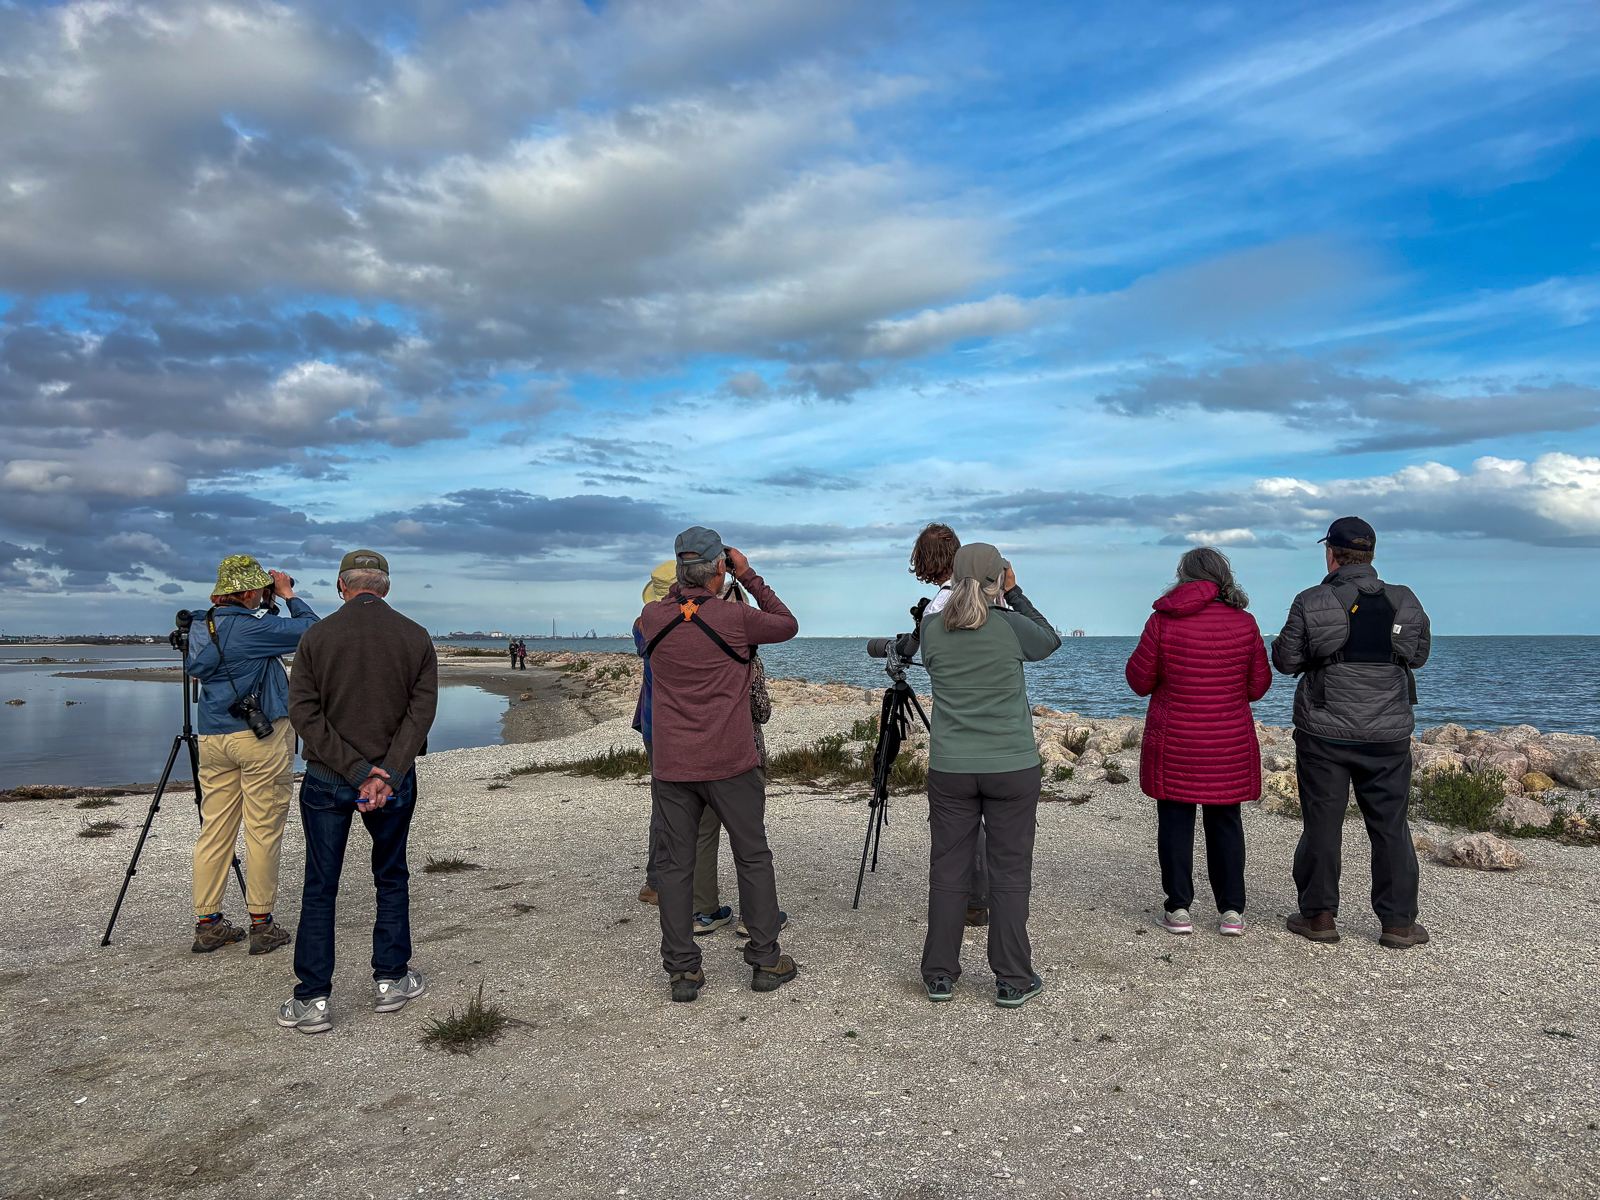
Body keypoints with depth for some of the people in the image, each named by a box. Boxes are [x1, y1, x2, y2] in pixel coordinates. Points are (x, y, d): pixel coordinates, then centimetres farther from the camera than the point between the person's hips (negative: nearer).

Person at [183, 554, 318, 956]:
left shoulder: (200, 626, 8)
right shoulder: (250, 625, -15)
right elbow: (312, 631, -11)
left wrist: (270, 604, 15)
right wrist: (289, 596, 1)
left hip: (213, 738, 8)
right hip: (261, 738, -7)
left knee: (214, 830, 11)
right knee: (263, 830, 1)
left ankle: (207, 923, 17)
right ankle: (261, 926, 8)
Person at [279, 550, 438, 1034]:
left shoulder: (318, 636, -4)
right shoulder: (416, 637, -3)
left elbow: (303, 711, -9)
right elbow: (421, 712, -9)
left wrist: (357, 769, -11)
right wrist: (386, 774, -13)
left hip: (326, 778, -1)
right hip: (394, 779, 1)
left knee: (320, 887, 8)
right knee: (392, 880, 16)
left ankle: (312, 999, 10)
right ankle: (390, 981, 21)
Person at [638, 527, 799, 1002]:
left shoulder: (653, 617, -3)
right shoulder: (735, 618, -12)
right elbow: (788, 625, 7)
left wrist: (686, 582, 15)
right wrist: (749, 577, 8)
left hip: (671, 766, 2)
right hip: (730, 764, -2)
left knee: (674, 865, 9)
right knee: (753, 859, 12)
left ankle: (682, 970, 12)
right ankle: (766, 961, 19)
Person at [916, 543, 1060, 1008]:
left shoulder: (931, 627, -4)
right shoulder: (1011, 626, -10)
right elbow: (1050, 641, 10)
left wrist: (957, 592, 15)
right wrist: (1015, 594, 13)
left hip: (949, 769, 2)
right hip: (1012, 768, -2)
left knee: (947, 870, 10)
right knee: (1009, 873, 7)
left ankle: (939, 976, 19)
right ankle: (1013, 981, 15)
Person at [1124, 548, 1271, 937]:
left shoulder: (1163, 620, -8)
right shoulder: (1244, 623, -3)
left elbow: (1139, 681, -2)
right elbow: (1258, 686, 4)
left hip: (1173, 743, -2)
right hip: (1230, 744, 2)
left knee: (1175, 821, 6)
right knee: (1226, 822, 11)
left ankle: (1178, 909, 9)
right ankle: (1232, 910, 13)